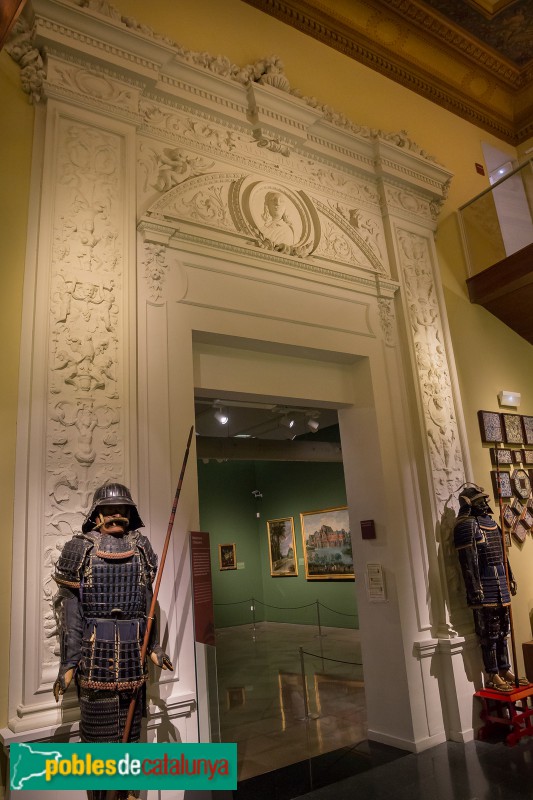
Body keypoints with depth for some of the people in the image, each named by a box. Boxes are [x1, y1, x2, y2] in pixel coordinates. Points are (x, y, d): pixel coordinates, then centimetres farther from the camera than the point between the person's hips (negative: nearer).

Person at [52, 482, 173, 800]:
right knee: (97, 725, 5)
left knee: (131, 723, 15)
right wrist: (68, 661, -9)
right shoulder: (81, 548, -6)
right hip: (95, 648, -4)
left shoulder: (140, 547, 5)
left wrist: (154, 646, 11)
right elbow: (70, 607, -6)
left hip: (134, 649, 4)